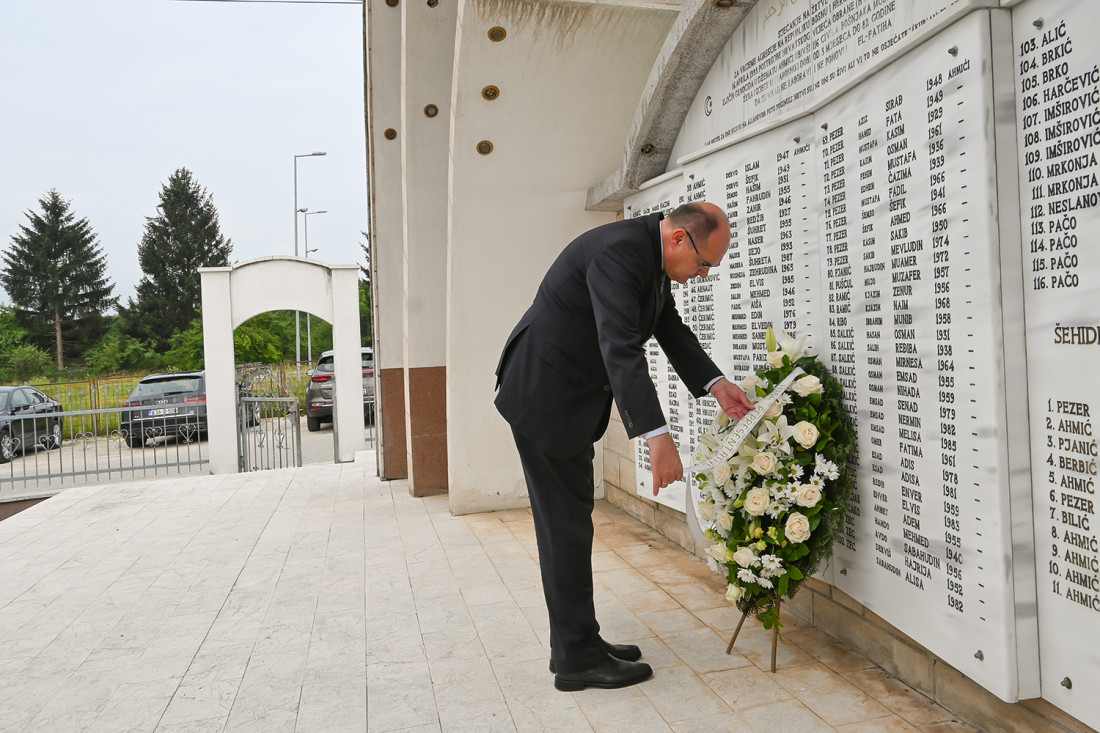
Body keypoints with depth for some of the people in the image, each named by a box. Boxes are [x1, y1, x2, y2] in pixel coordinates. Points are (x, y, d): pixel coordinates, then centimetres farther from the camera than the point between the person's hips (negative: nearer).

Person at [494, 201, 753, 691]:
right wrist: (658, 437, -39)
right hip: (543, 396, -10)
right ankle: (578, 659, 10)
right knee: (566, 526, -3)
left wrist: (715, 384, 1)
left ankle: (577, 645, 26)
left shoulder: (654, 253, 7)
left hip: (570, 398, 10)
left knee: (571, 523, 14)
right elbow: (621, 348, -34)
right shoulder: (621, 251, -25)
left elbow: (671, 329, 14)